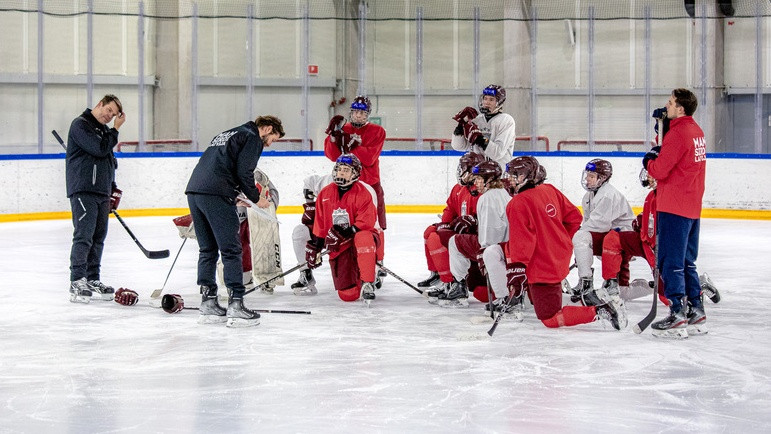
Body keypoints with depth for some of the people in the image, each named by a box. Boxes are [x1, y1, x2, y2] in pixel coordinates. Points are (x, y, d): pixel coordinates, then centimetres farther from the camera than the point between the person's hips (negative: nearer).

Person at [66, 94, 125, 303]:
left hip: (102, 192, 9)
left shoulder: (105, 130, 20)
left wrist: (113, 190, 19)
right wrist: (116, 129, -7)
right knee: (83, 237, -12)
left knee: (98, 238, 10)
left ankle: (93, 280, 16)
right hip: (83, 191, -9)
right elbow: (100, 149, -19)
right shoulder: (80, 125, -7)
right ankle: (77, 284, -11)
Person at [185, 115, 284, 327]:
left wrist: (235, 197, 25)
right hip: (216, 196, -9)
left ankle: (208, 304, 16)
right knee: (231, 250, -5)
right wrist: (256, 197, 6)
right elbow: (243, 172, -8)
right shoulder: (252, 137, 3)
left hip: (194, 191, 9)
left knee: (208, 250, 15)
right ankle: (236, 306, -8)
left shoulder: (226, 134, 30)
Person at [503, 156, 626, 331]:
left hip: (543, 269, -9)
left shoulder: (518, 204, -18)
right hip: (561, 256, 9)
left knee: (551, 319, -3)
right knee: (510, 249, 27)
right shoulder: (550, 191, 5)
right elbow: (574, 217, 13)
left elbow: (521, 242, -24)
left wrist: (516, 272, -24)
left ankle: (599, 311, -15)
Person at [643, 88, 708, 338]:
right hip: (692, 207, 10)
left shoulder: (677, 134, -17)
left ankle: (678, 315, -11)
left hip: (674, 207, -10)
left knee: (670, 262, -8)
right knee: (686, 261, 18)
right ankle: (695, 310, 23)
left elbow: (660, 170, -18)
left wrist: (648, 161, 2)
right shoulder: (696, 132, 13)